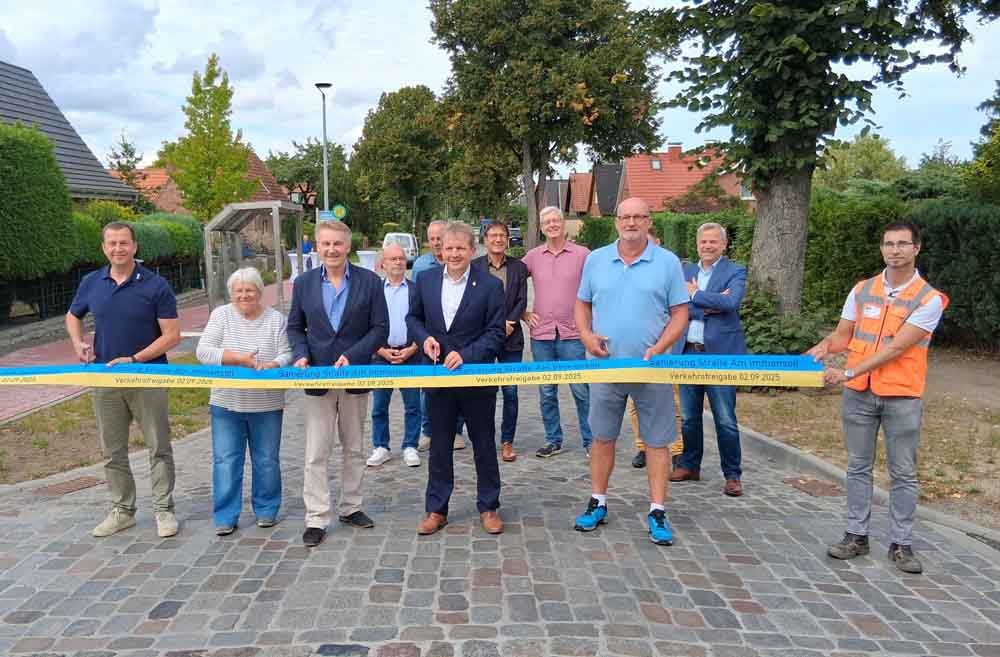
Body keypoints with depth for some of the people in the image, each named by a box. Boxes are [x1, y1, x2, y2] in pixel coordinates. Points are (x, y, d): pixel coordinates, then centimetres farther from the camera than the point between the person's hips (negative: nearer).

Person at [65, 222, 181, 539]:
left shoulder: (156, 285, -7)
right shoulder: (91, 283, 4)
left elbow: (172, 335, -9)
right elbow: (72, 316, 22)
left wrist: (134, 359, -17)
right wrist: (78, 344, 2)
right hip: (105, 379, 4)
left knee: (159, 448, 3)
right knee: (112, 452, 12)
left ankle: (163, 510, 15)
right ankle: (122, 510, 25)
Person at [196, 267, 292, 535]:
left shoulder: (276, 318, 3)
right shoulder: (221, 315, 2)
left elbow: (286, 354, -3)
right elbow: (203, 351, -7)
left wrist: (273, 365, -25)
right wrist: (238, 358, -19)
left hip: (267, 405, 0)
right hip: (227, 403, 0)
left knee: (267, 460, 9)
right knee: (226, 461, 2)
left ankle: (266, 511, 24)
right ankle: (225, 517, 13)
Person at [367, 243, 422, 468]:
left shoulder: (416, 290, 4)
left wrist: (411, 349, -8)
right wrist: (381, 350, -7)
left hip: (410, 355, 0)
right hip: (380, 355, 1)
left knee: (412, 405, 4)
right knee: (379, 406, 6)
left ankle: (410, 447, 15)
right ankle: (381, 447, 18)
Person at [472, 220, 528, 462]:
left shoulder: (518, 267, 8)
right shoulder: (473, 267, 4)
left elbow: (521, 301, 3)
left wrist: (507, 324, -12)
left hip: (511, 339, 1)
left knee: (510, 392, 2)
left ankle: (507, 442, 13)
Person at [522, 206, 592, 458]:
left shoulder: (582, 254, -1)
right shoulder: (533, 256, 7)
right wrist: (523, 313, 8)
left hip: (572, 334, -3)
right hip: (541, 334, 3)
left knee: (581, 390, 0)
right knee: (546, 392, 9)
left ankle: (590, 441, 12)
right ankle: (553, 441, 22)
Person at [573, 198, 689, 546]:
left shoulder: (668, 262, -1)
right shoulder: (596, 260, 6)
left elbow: (680, 312, 0)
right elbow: (582, 304, 14)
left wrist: (659, 348, -15)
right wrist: (586, 334, -4)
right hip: (605, 364, 2)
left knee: (657, 441, 4)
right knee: (602, 437, 10)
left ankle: (657, 512, 14)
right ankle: (597, 504, 25)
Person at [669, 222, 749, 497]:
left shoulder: (735, 272, 1)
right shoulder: (686, 271, 13)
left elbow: (730, 302, -18)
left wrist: (695, 294, -12)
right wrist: (709, 306, -14)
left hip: (720, 355, -4)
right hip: (687, 353, 4)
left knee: (725, 420, -1)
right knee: (688, 417, 13)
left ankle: (733, 475, 11)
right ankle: (690, 465, 28)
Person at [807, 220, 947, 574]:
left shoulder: (929, 299, -7)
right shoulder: (861, 290, 6)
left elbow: (896, 348, -16)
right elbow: (842, 335, 10)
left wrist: (849, 372, -22)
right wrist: (825, 346, -13)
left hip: (902, 397, -3)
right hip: (859, 394, 3)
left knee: (903, 473, 6)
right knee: (858, 467, 10)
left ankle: (901, 544, 17)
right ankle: (856, 535, 20)